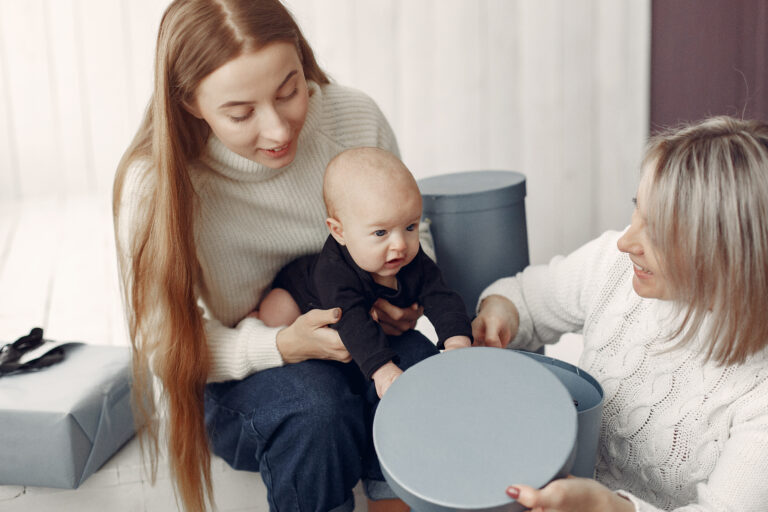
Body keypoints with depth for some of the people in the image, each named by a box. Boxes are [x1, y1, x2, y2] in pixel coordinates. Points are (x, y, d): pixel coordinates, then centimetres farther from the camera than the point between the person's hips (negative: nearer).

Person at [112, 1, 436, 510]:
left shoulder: (357, 118, -14)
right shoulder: (154, 185, -21)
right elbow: (165, 344, -14)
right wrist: (284, 345, -30)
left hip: (355, 341, 3)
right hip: (231, 378, -2)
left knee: (419, 366, -30)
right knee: (315, 403, -34)